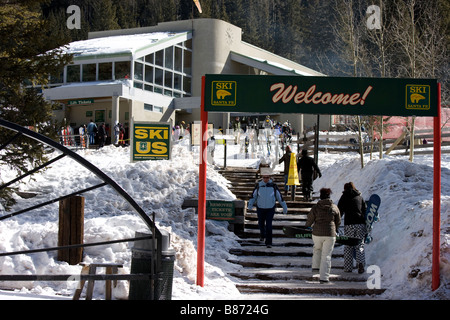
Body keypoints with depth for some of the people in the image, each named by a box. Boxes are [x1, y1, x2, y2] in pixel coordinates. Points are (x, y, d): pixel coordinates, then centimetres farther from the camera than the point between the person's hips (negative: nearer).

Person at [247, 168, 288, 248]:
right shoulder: (258, 185, -7)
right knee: (261, 224, 17)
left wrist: (284, 207, 4)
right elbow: (253, 196, 1)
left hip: (270, 209, -2)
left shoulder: (273, 186, -9)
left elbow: (279, 196, 0)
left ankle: (269, 242, -7)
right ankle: (262, 235, 48)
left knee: (269, 225, -12)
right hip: (260, 208, 2)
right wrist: (250, 204, -15)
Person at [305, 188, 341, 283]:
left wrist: (307, 227, 27)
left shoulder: (315, 207, -3)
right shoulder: (334, 208, 1)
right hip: (330, 234, 0)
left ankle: (315, 266, 22)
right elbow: (338, 222, 10)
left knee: (317, 249, 30)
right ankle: (324, 277, 0)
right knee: (326, 255, 3)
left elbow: (309, 220, 5)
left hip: (317, 233, 0)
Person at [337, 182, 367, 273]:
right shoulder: (360, 197, 17)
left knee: (348, 246, 6)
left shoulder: (344, 197, 9)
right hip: (360, 223, 2)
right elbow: (365, 211, 15)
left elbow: (339, 212, 3)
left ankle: (348, 267, 5)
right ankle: (361, 263, -18)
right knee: (360, 245, 4)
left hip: (349, 224, -2)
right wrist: (367, 227, 18)